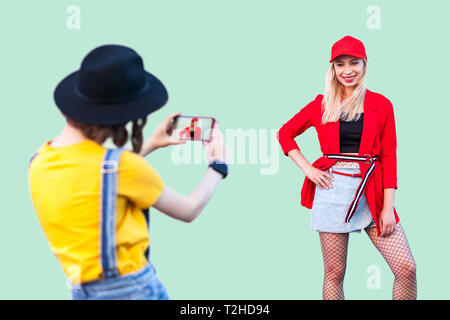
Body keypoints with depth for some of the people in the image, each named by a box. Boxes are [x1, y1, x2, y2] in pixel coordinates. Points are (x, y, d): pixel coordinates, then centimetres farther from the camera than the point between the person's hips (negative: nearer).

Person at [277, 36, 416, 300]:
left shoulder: (381, 104, 6)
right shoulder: (322, 104, 8)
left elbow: (389, 156, 3)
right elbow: (285, 133, 16)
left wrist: (388, 207, -4)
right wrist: (307, 169, 2)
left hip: (371, 192, 0)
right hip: (332, 190, 0)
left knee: (407, 268, -8)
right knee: (334, 272, 4)